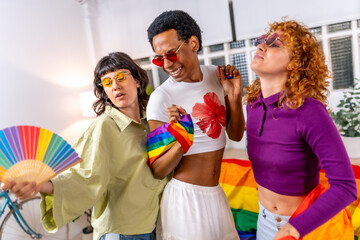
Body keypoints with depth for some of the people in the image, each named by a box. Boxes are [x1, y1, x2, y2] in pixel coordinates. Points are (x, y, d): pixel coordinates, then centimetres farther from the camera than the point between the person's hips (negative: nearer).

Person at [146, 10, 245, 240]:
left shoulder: (217, 76, -1)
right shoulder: (161, 98, -17)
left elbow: (236, 135, 4)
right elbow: (158, 171, -14)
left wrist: (234, 97, -11)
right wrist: (182, 141, -32)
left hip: (217, 194, 6)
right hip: (186, 197, -5)